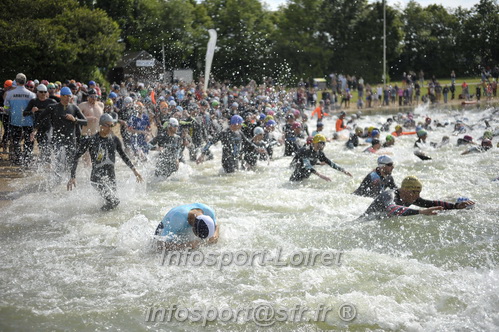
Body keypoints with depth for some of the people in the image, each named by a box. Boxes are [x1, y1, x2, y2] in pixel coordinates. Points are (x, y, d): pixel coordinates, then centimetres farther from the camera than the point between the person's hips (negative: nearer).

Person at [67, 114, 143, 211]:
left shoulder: (114, 140, 4)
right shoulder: (91, 141, -11)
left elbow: (123, 155, 20)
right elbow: (76, 157, -6)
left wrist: (134, 169, 18)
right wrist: (72, 176, -11)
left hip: (111, 177, 6)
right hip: (97, 177, -6)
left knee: (112, 202, 3)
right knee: (114, 201, -16)